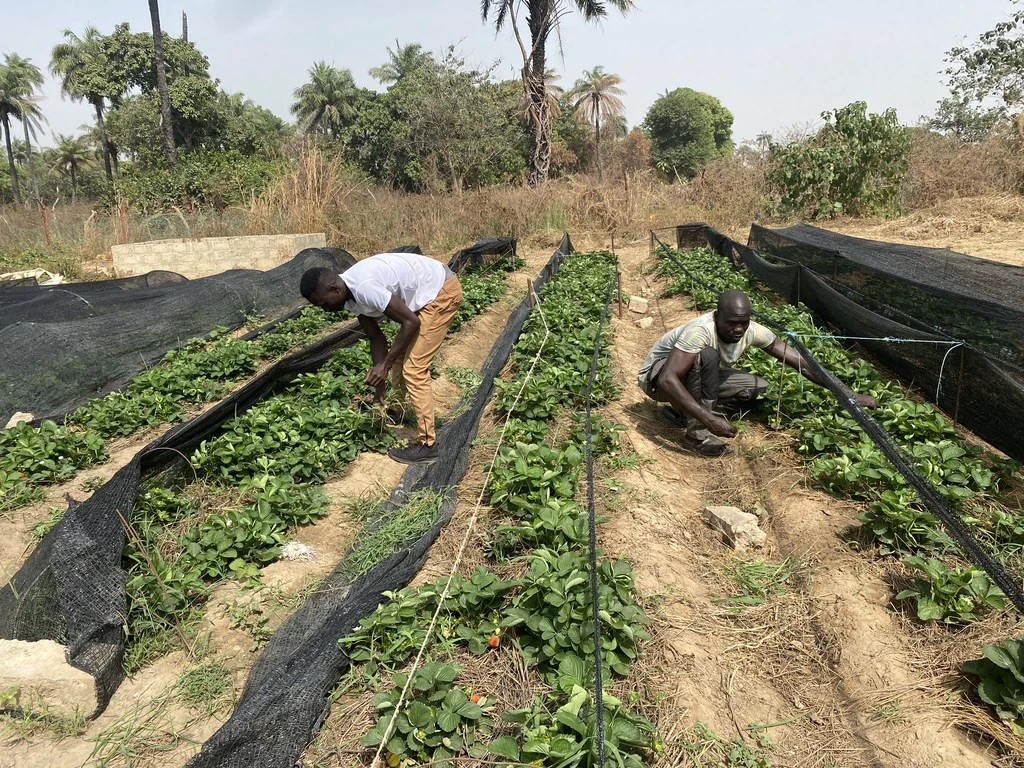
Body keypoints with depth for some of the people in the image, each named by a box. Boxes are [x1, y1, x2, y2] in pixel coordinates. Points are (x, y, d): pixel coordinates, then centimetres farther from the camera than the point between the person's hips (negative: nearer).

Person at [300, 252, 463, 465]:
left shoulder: (364, 288, -29)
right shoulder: (351, 295, -1)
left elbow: (411, 322, -24)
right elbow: (376, 338, 6)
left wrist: (384, 364, -18)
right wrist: (379, 383, 4)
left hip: (442, 291, -9)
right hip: (425, 294, 9)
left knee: (414, 368, -10)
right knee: (399, 360, 18)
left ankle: (426, 443, -2)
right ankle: (413, 413, 40)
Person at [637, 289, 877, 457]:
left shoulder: (753, 331, -18)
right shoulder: (702, 331, -37)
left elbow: (800, 362, -13)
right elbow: (668, 380, -45)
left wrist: (851, 395, -15)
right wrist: (709, 420, -49)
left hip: (698, 375, 7)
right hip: (657, 377, -7)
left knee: (757, 387, -8)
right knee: (707, 355, -35)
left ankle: (684, 409, 1)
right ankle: (697, 433, -24)